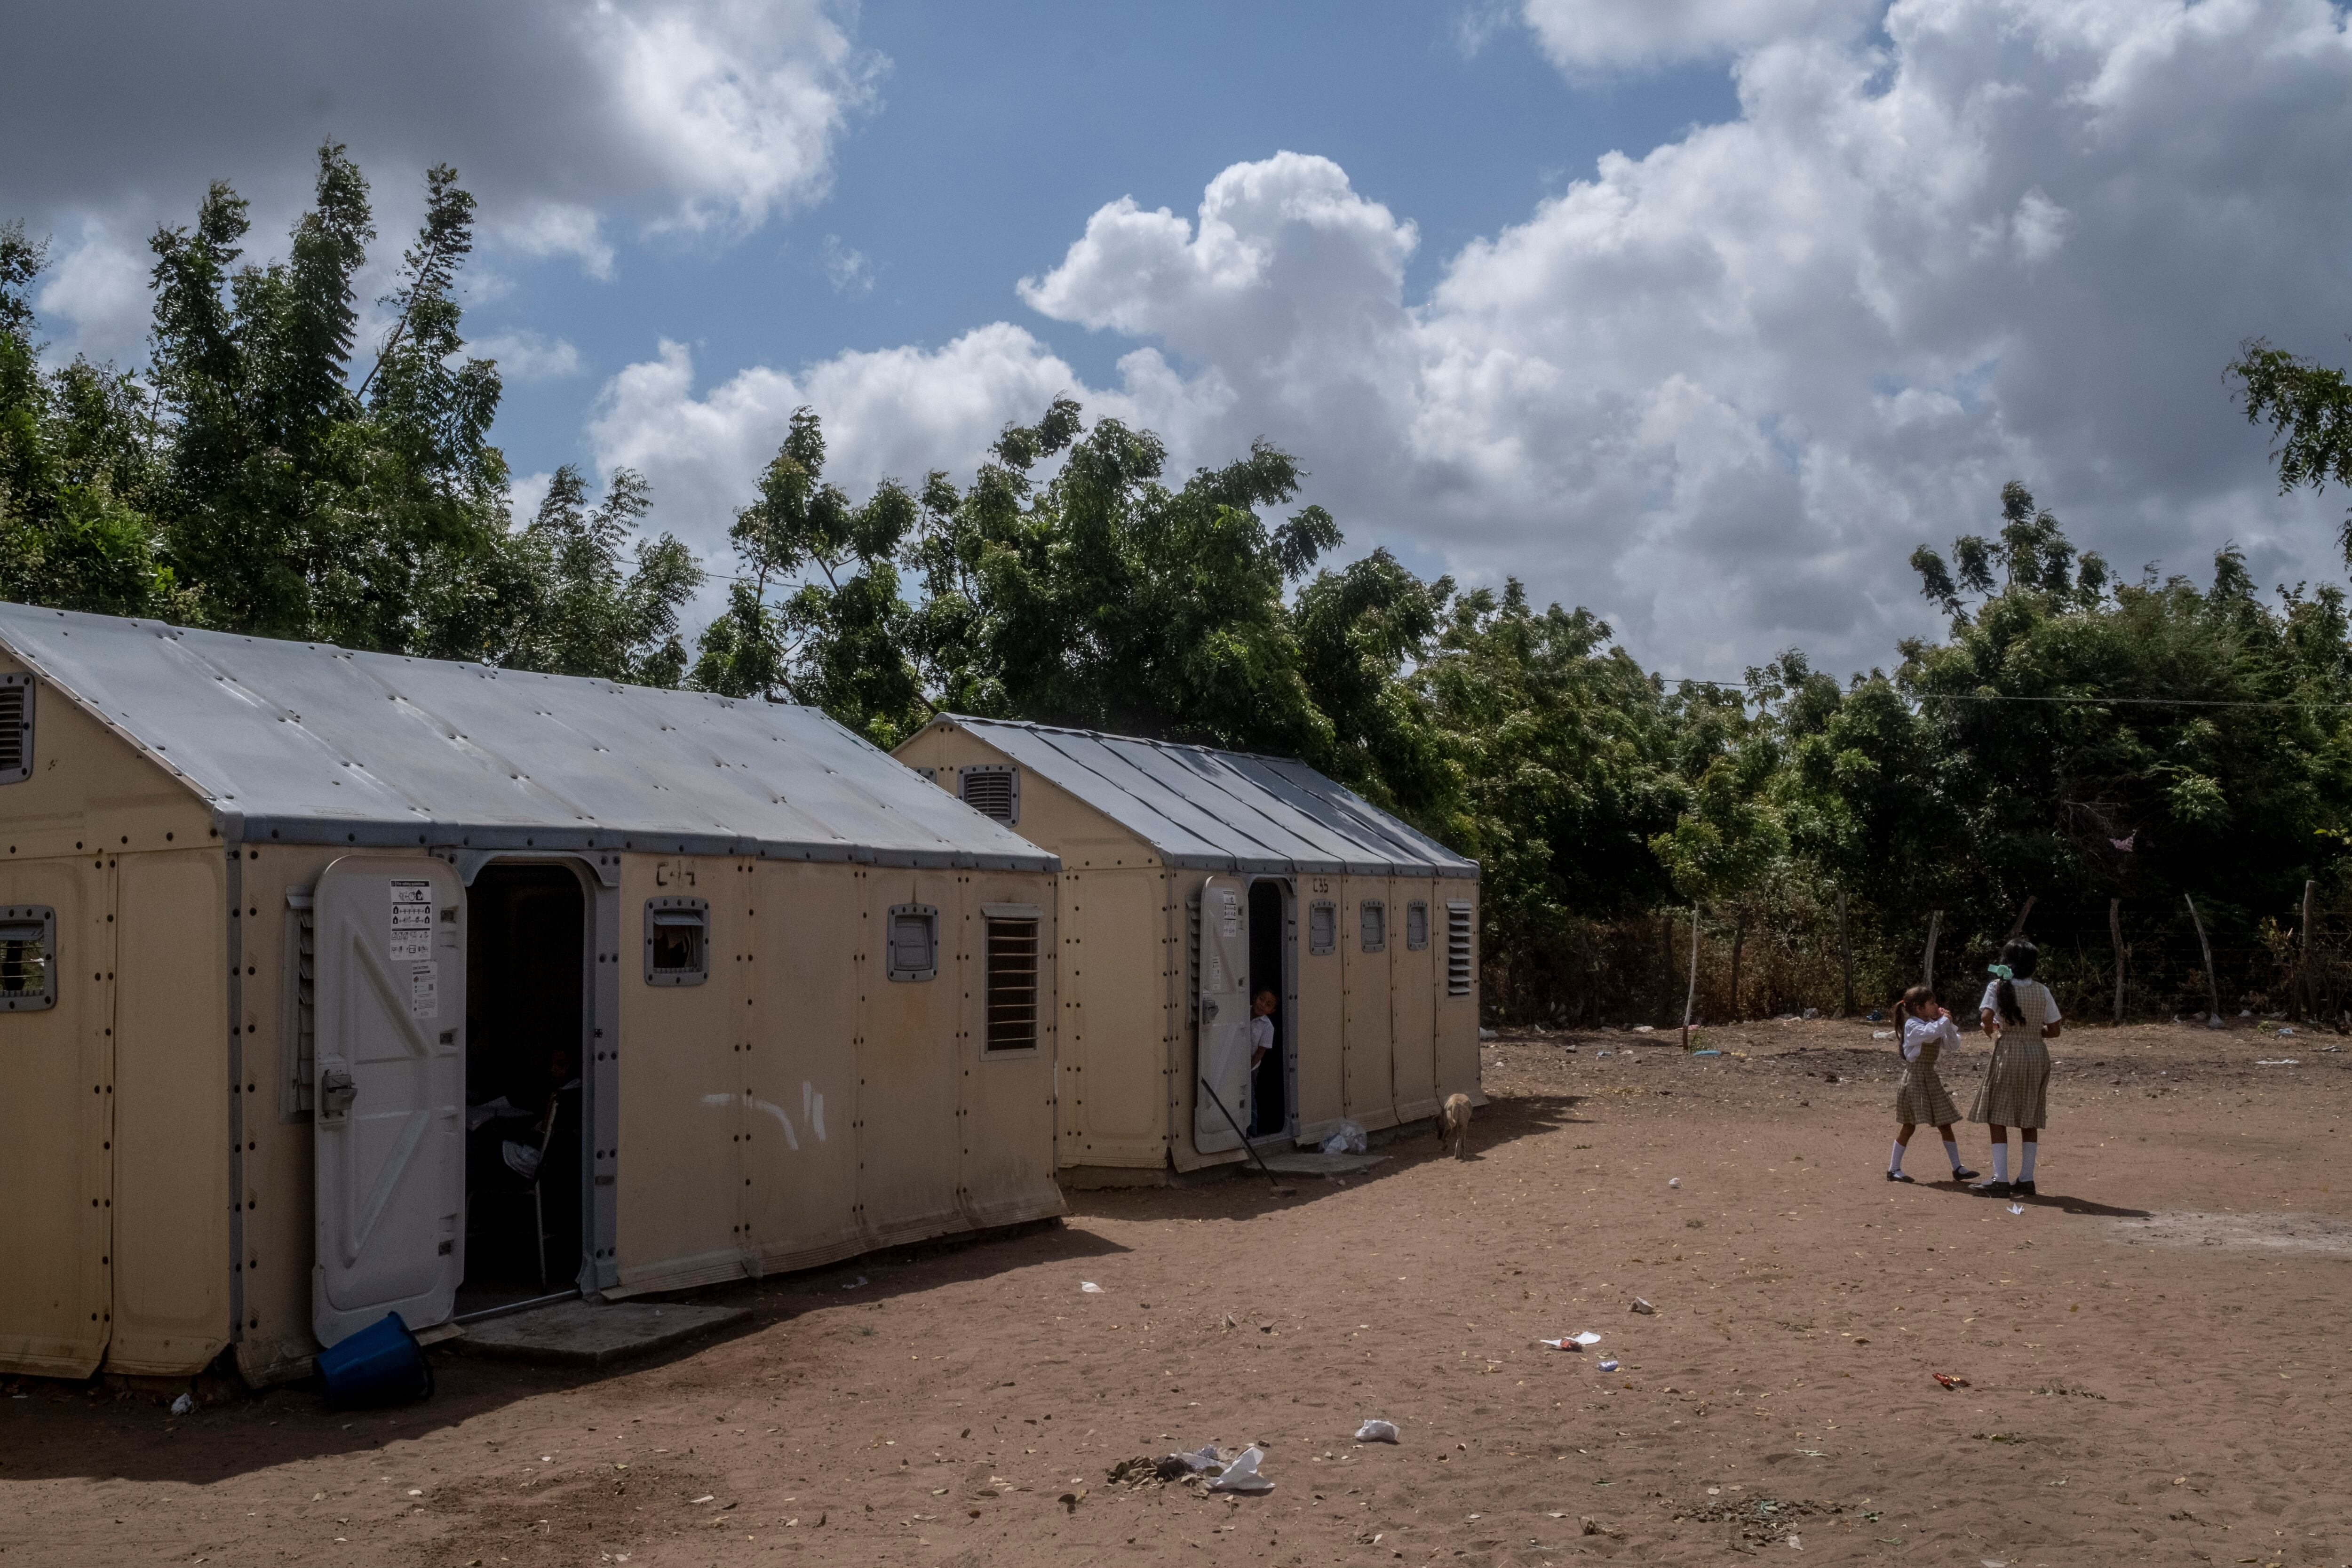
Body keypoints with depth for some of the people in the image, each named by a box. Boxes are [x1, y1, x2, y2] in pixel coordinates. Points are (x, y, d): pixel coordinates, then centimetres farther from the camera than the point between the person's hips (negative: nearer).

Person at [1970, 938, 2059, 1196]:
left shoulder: (1998, 987, -6)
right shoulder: (2042, 991, 2)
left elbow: (1986, 1016, -21)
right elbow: (2054, 1031, 5)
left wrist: (1990, 1029, 0)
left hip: (2008, 1052, -4)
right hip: (2037, 1054, 4)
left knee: (1997, 1117, 1)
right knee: (2030, 1121, 11)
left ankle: (2000, 1180, -5)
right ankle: (2026, 1180, 13)